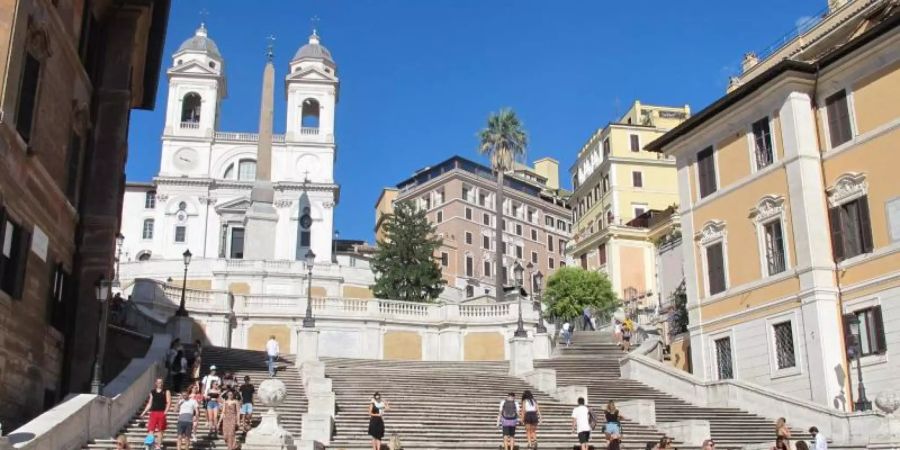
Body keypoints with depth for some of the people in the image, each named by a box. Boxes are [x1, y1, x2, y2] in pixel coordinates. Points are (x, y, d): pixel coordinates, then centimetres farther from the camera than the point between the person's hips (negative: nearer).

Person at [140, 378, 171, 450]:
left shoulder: (166, 391, 4)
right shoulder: (152, 392, 12)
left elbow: (169, 402, -3)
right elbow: (149, 403, 15)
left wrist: (165, 411, -14)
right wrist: (144, 412, 6)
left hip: (162, 413, -2)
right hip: (153, 412, 2)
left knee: (160, 430, 4)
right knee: (151, 429, -5)